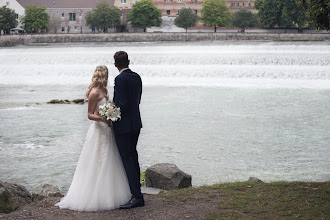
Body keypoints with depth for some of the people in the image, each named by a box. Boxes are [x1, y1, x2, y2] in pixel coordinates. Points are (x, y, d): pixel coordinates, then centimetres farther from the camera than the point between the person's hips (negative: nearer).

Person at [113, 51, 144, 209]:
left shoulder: (120, 79, -17)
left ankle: (137, 196, -7)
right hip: (136, 123, 9)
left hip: (123, 125, -9)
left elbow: (122, 104, -22)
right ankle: (136, 191, 25)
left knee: (127, 160, -5)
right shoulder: (136, 77, 7)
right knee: (132, 156, 18)